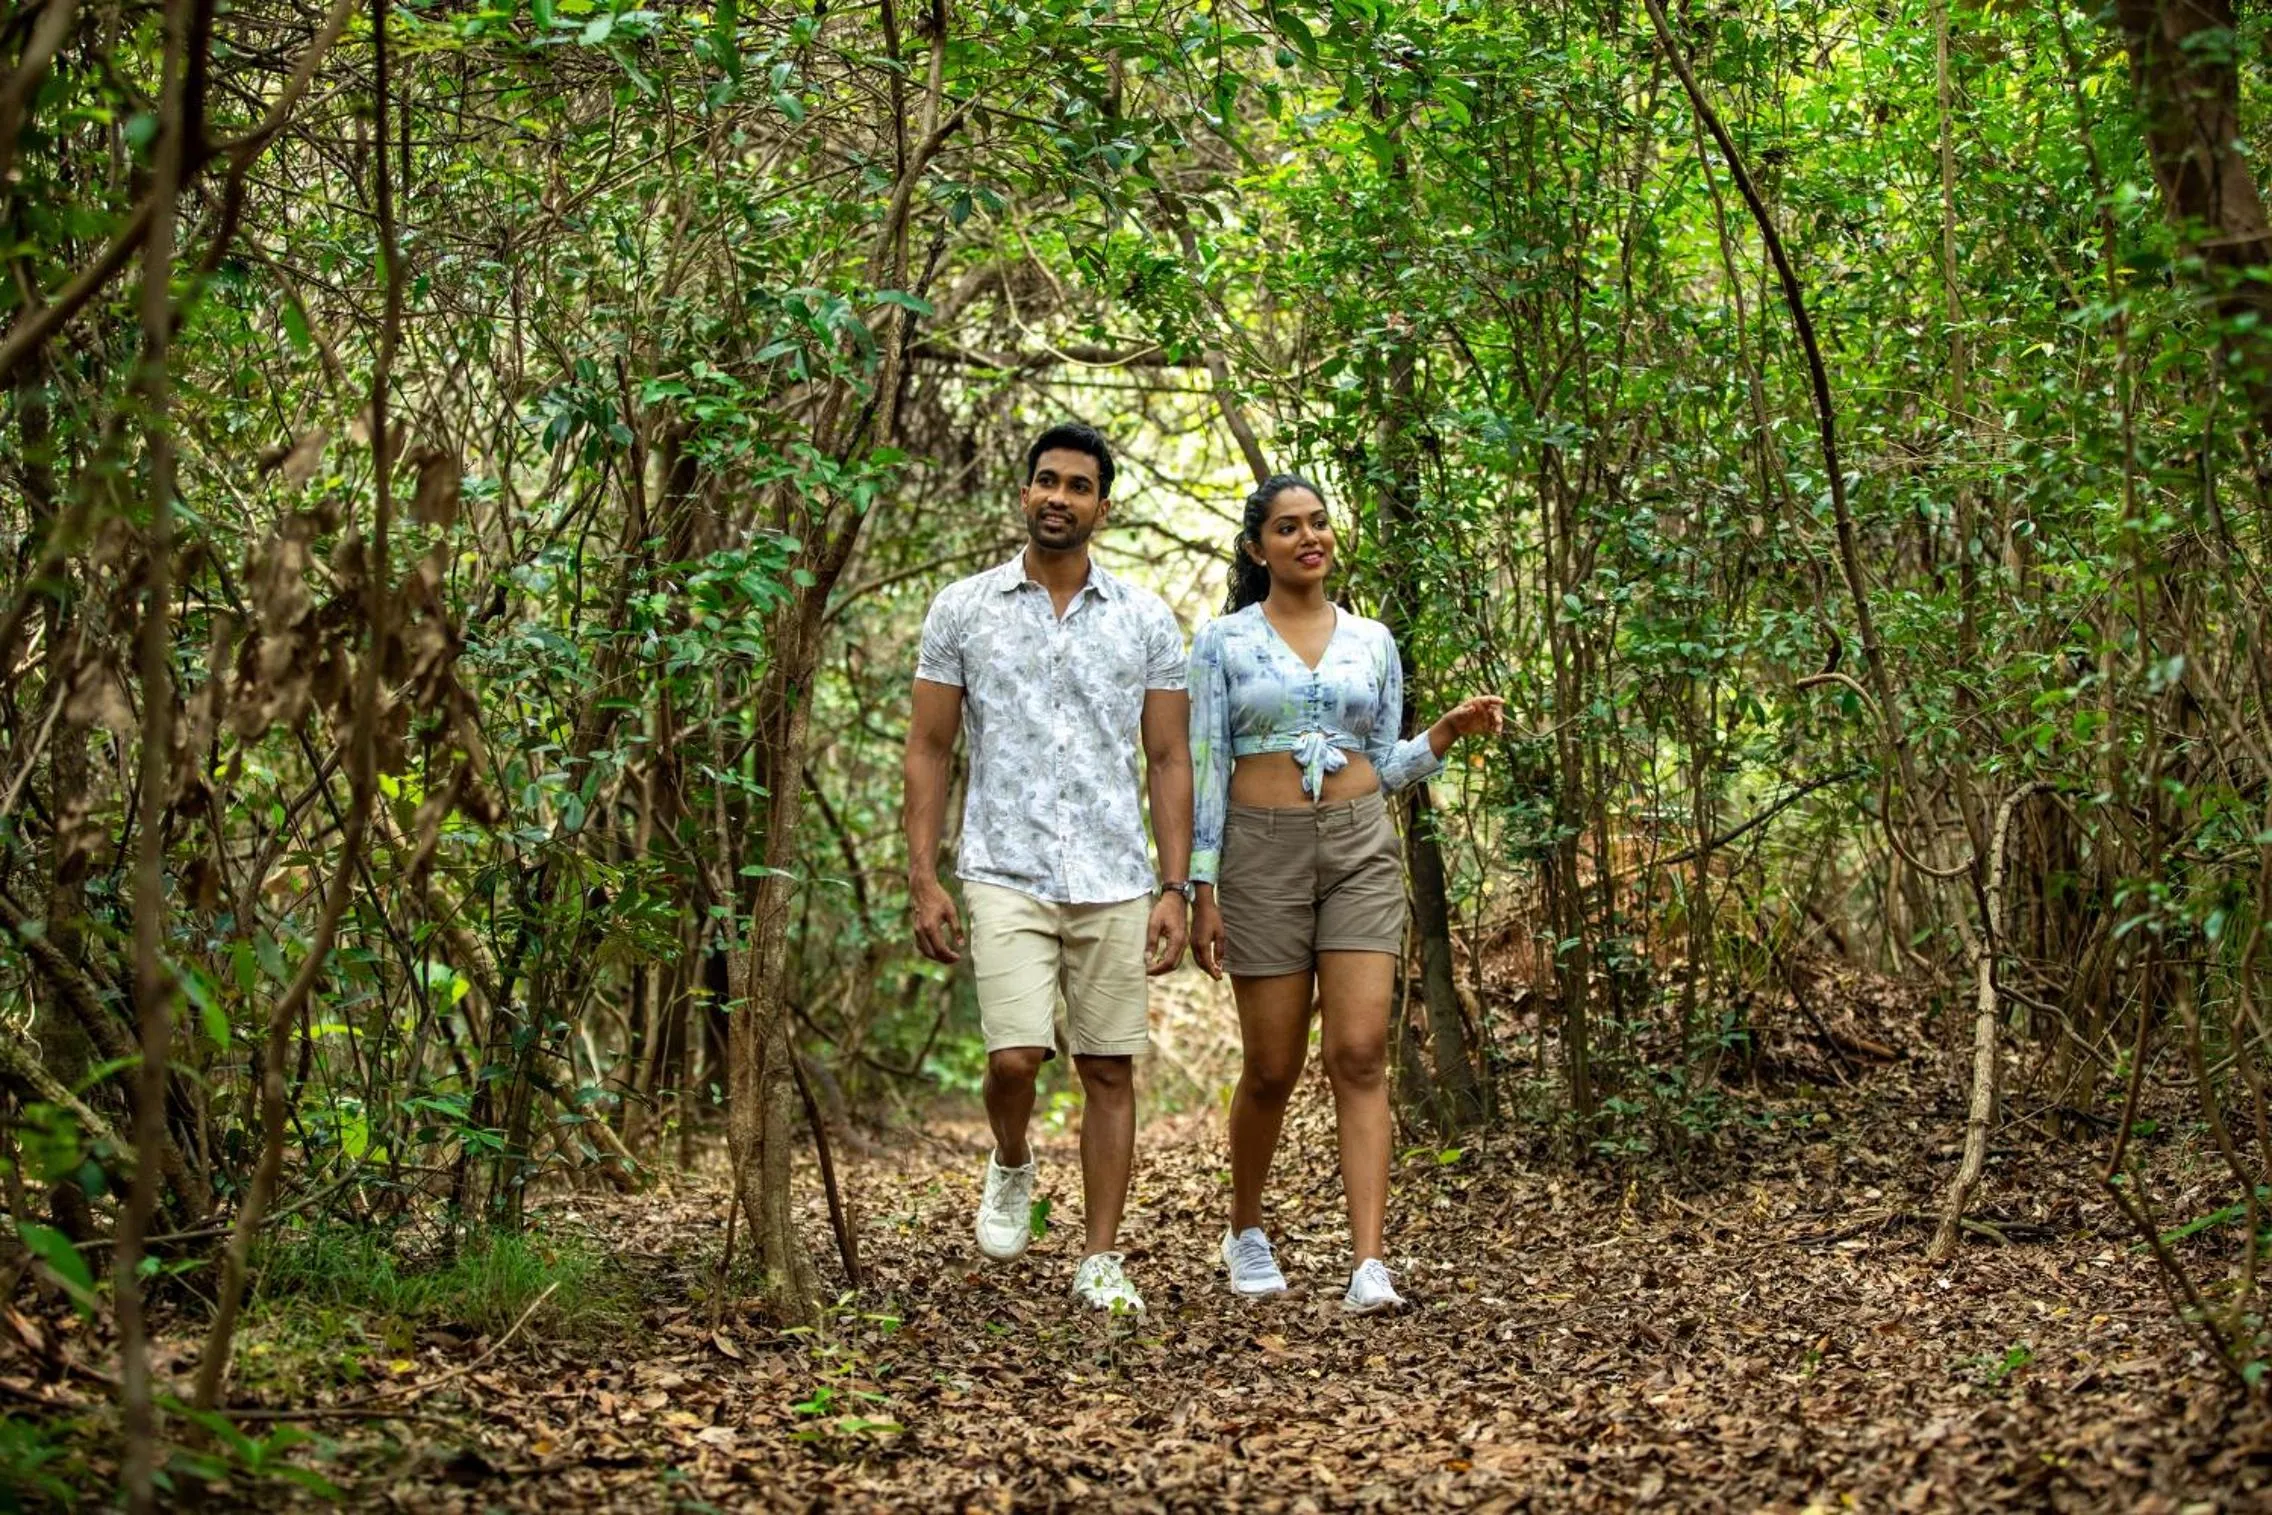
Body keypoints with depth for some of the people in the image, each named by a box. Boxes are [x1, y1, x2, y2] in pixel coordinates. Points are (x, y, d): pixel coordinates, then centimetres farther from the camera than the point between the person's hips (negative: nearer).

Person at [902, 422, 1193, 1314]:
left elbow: (1168, 760, 6)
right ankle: (1010, 1166, 21)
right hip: (1006, 877, -1)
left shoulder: (1147, 620, 5)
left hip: (1115, 883, 1)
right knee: (1015, 1056, -12)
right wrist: (922, 879, -3)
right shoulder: (962, 610, 3)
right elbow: (928, 750, 4)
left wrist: (1175, 888, -2)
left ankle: (1101, 1260, 13)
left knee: (1109, 1071, 3)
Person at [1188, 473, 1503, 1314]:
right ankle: (1246, 1230, 29)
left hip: (1361, 848, 2)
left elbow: (1386, 766, 15)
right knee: (1273, 1067, 4)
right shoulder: (1223, 642, 2)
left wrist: (1449, 733, -3)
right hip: (1263, 851, -2)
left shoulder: (1372, 641, 11)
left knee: (1360, 1054, -11)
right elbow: (1204, 769, -1)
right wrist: (1201, 888, -7)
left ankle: (1368, 1265, -15)